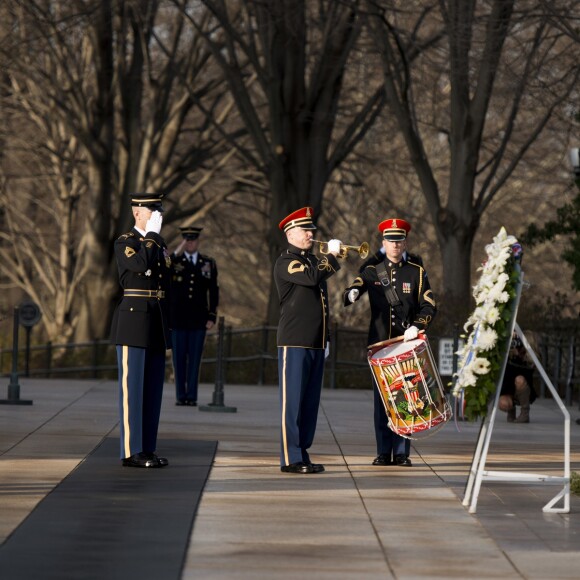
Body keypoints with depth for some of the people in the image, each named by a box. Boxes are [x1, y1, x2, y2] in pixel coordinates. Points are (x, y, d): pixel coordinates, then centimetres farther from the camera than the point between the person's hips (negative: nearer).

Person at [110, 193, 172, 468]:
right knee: (132, 387, -6)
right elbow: (142, 264, -26)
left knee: (153, 388, 7)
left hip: (157, 325, 8)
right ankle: (131, 451, -5)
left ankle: (147, 449, 11)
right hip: (133, 322, -8)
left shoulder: (160, 245, 18)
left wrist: (166, 328, 19)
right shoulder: (124, 243, -5)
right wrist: (152, 234, -15)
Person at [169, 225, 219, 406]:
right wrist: (177, 253, -20)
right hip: (177, 319, 0)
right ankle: (180, 395, 7)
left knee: (195, 357, 0)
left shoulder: (208, 263, 8)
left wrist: (212, 317, 0)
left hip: (198, 320, 0)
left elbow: (214, 292, 7)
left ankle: (192, 396, 2)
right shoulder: (173, 261, 5)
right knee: (179, 357, 2)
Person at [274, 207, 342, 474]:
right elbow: (311, 277, -25)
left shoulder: (314, 260, 20)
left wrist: (325, 337, 23)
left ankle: (303, 455, 11)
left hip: (316, 342, 8)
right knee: (292, 401, -7)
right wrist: (332, 256, -10)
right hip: (294, 342, -8)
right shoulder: (286, 262, -7)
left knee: (310, 402, 7)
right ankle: (290, 459, -6)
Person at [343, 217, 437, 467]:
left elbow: (429, 306, 1)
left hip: (407, 344, -1)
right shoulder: (371, 272, 8)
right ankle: (383, 453, 5)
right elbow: (347, 296, -5)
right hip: (379, 344, 1)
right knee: (381, 398, 1)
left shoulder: (417, 273, 7)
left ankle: (402, 453, 2)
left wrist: (417, 326, -17)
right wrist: (351, 294, -30)